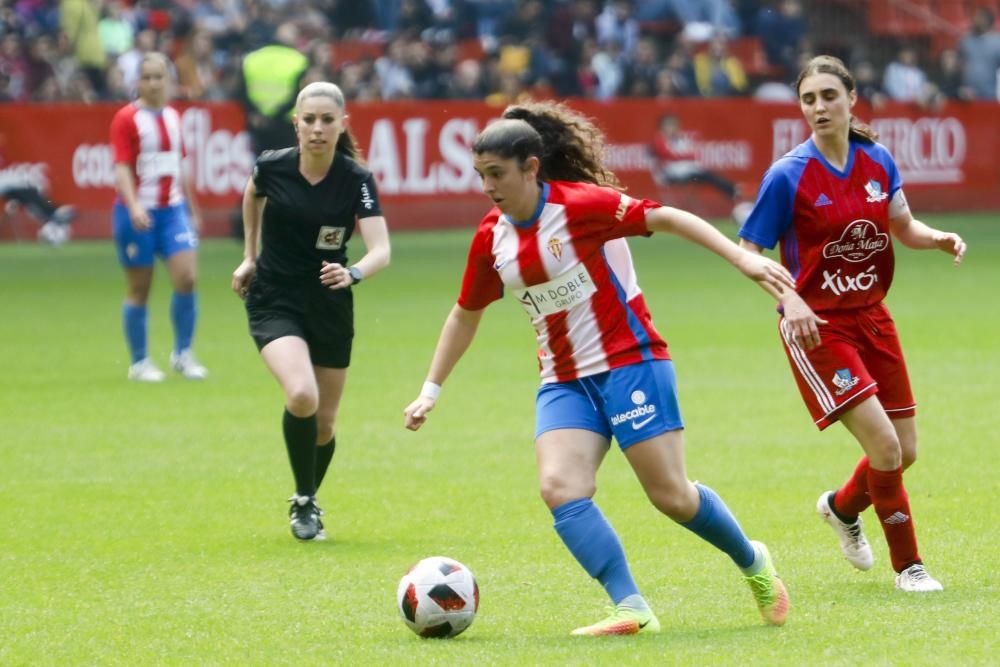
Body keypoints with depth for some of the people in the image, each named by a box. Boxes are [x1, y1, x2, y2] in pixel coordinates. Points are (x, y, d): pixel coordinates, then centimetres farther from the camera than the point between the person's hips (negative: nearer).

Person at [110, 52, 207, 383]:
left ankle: (183, 353, 6)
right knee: (139, 289, 2)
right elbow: (122, 168, -14)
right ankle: (139, 362, 13)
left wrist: (192, 209, 22)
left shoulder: (173, 117, 11)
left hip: (172, 209, 4)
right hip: (138, 212, -4)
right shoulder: (127, 118, -7)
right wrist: (133, 206, -28)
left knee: (187, 277, -9)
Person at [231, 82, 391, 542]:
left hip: (330, 308, 1)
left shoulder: (356, 179, -16)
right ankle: (303, 502, -5)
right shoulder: (273, 166, -12)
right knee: (301, 395, -26)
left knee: (323, 424, 9)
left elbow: (381, 251, -26)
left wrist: (353, 273, -46)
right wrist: (250, 256, 14)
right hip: (274, 302, -1)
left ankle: (309, 503, 39)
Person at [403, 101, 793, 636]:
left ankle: (754, 564, 22)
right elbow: (465, 315, 18)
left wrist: (743, 259, -25)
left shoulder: (579, 205, -15)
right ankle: (631, 609, -17)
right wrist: (431, 389, 17)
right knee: (560, 488, -18)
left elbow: (667, 218, -17)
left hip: (630, 362, -6)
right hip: (564, 381, 6)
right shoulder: (491, 237, 4)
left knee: (671, 496, -6)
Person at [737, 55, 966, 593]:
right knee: (884, 446, -15)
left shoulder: (877, 160, 1)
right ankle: (908, 564, 2)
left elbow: (904, 228, 12)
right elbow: (748, 253, -11)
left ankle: (842, 507, 40)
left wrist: (941, 239, -10)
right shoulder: (788, 176, -14)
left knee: (905, 451, 9)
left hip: (871, 317, 6)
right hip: (815, 326, -6)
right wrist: (788, 300, -27)